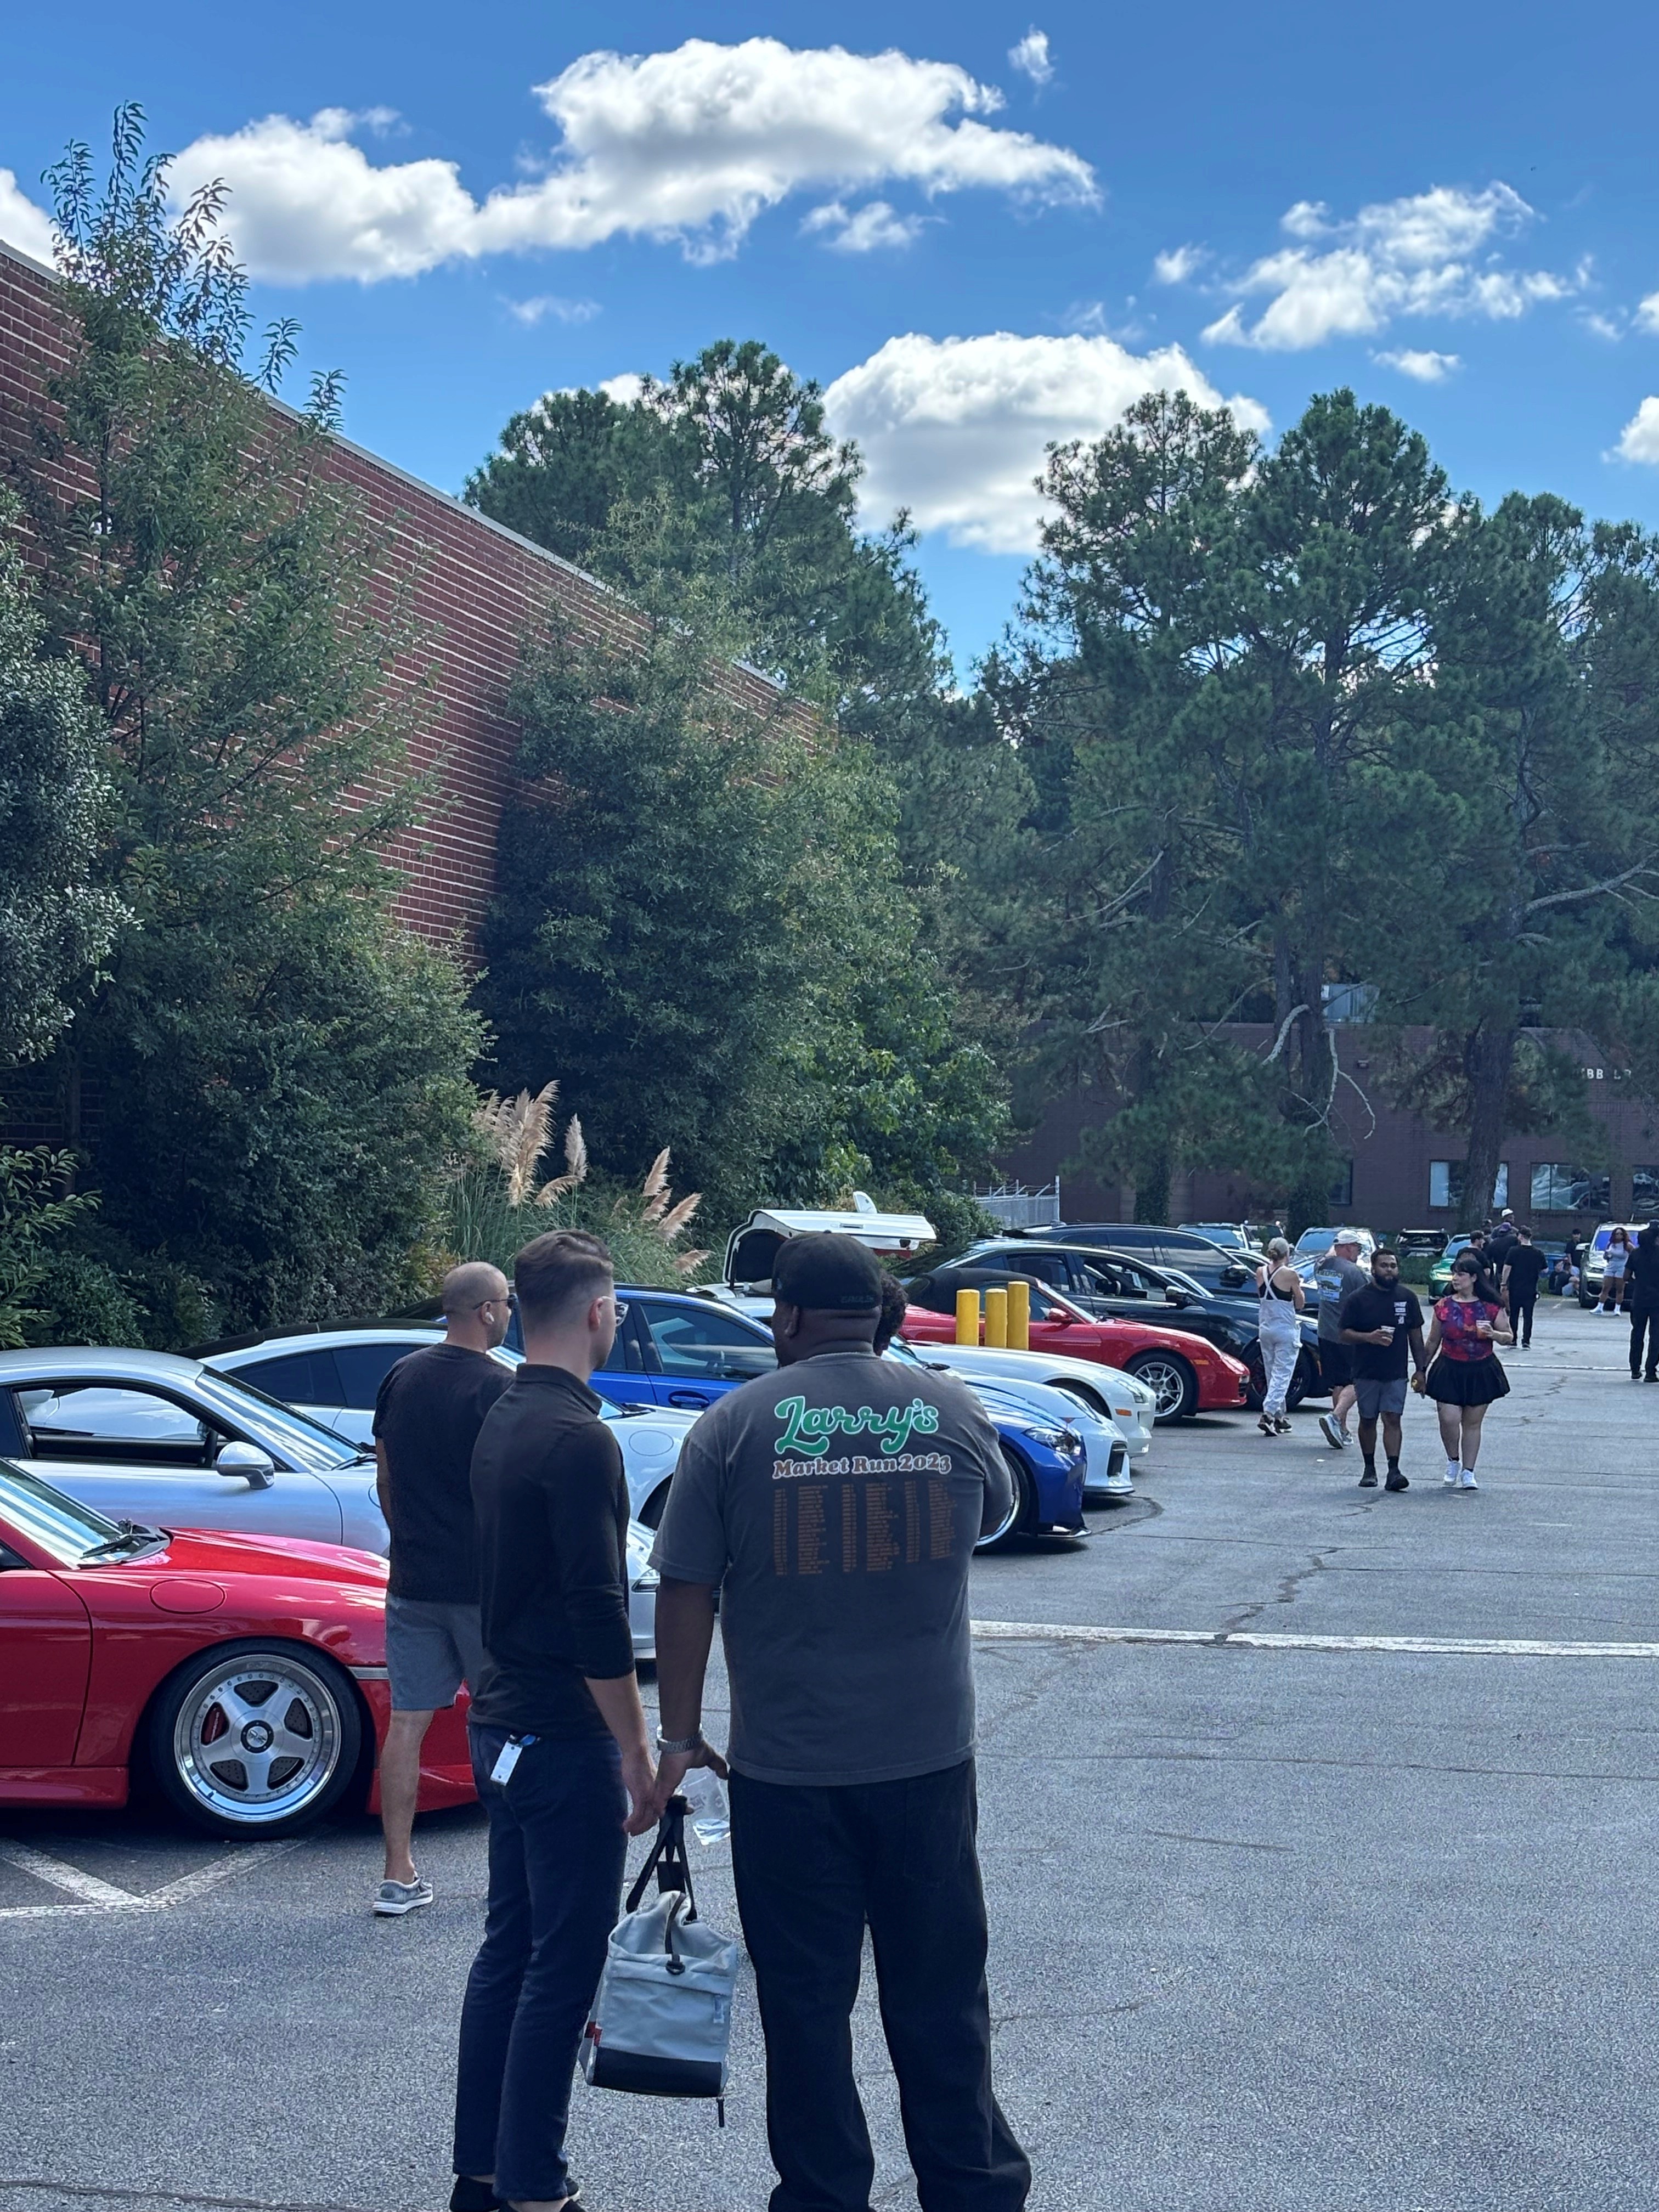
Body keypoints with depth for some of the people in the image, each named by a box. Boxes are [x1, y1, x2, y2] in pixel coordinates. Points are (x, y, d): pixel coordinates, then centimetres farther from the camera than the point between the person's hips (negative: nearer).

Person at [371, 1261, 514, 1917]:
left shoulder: (401, 1378, 5)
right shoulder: (498, 1388, -13)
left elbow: (385, 1477, 13)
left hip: (412, 1584, 5)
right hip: (484, 1585, -5)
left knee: (406, 1722, 5)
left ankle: (399, 1877, 5)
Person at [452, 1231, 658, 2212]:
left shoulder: (501, 1422, 9)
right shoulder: (578, 1439, -20)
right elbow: (598, 1615, -22)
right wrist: (638, 1755, -15)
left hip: (503, 1725, 9)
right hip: (565, 1737, -9)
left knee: (509, 1949, 15)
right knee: (561, 1968, -1)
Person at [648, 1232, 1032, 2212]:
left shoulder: (736, 1425, -7)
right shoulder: (954, 1409, 0)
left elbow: (686, 1592, -6)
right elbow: (994, 1514, 20)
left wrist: (681, 1736, 2)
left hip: (786, 1765, -2)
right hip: (928, 1756, 2)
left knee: (806, 1999, 9)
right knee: (940, 1992, 14)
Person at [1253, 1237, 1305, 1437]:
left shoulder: (1260, 1273, 2)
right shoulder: (1290, 1274, -12)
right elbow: (1300, 1304, -4)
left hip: (1266, 1329, 5)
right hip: (1286, 1329, -5)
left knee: (1273, 1375, 15)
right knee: (1281, 1375, -5)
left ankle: (1280, 1417, 21)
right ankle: (1268, 1414, -19)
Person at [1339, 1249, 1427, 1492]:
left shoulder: (1408, 1298, 6)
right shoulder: (1357, 1299, -3)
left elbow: (1415, 1333, 12)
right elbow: (1345, 1334, -4)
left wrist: (1421, 1367, 8)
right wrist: (1369, 1337, -22)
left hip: (1397, 1373, 1)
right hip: (1366, 1372, -1)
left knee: (1393, 1419, -7)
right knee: (1368, 1420, 9)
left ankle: (1394, 1471, -12)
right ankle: (1369, 1469, 20)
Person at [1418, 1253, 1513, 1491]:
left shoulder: (1490, 1307, -2)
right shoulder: (1444, 1306, 2)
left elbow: (1509, 1337, 5)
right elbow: (1433, 1342, 10)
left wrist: (1493, 1334, -17)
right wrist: (1422, 1371, 11)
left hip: (1482, 1371, 0)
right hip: (1449, 1371, 0)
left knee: (1472, 1422, 6)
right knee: (1449, 1419, -11)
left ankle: (1468, 1472, 17)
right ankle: (1453, 1461, 16)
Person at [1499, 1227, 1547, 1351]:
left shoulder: (1513, 1251, -8)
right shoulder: (1538, 1253, 0)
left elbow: (1507, 1268, -12)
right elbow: (1544, 1271, 9)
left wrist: (1503, 1284, -5)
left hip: (1515, 1289, -1)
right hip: (1531, 1290, 1)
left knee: (1514, 1315, 10)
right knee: (1528, 1316, 4)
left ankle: (1513, 1340, 14)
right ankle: (1526, 1342, -3)